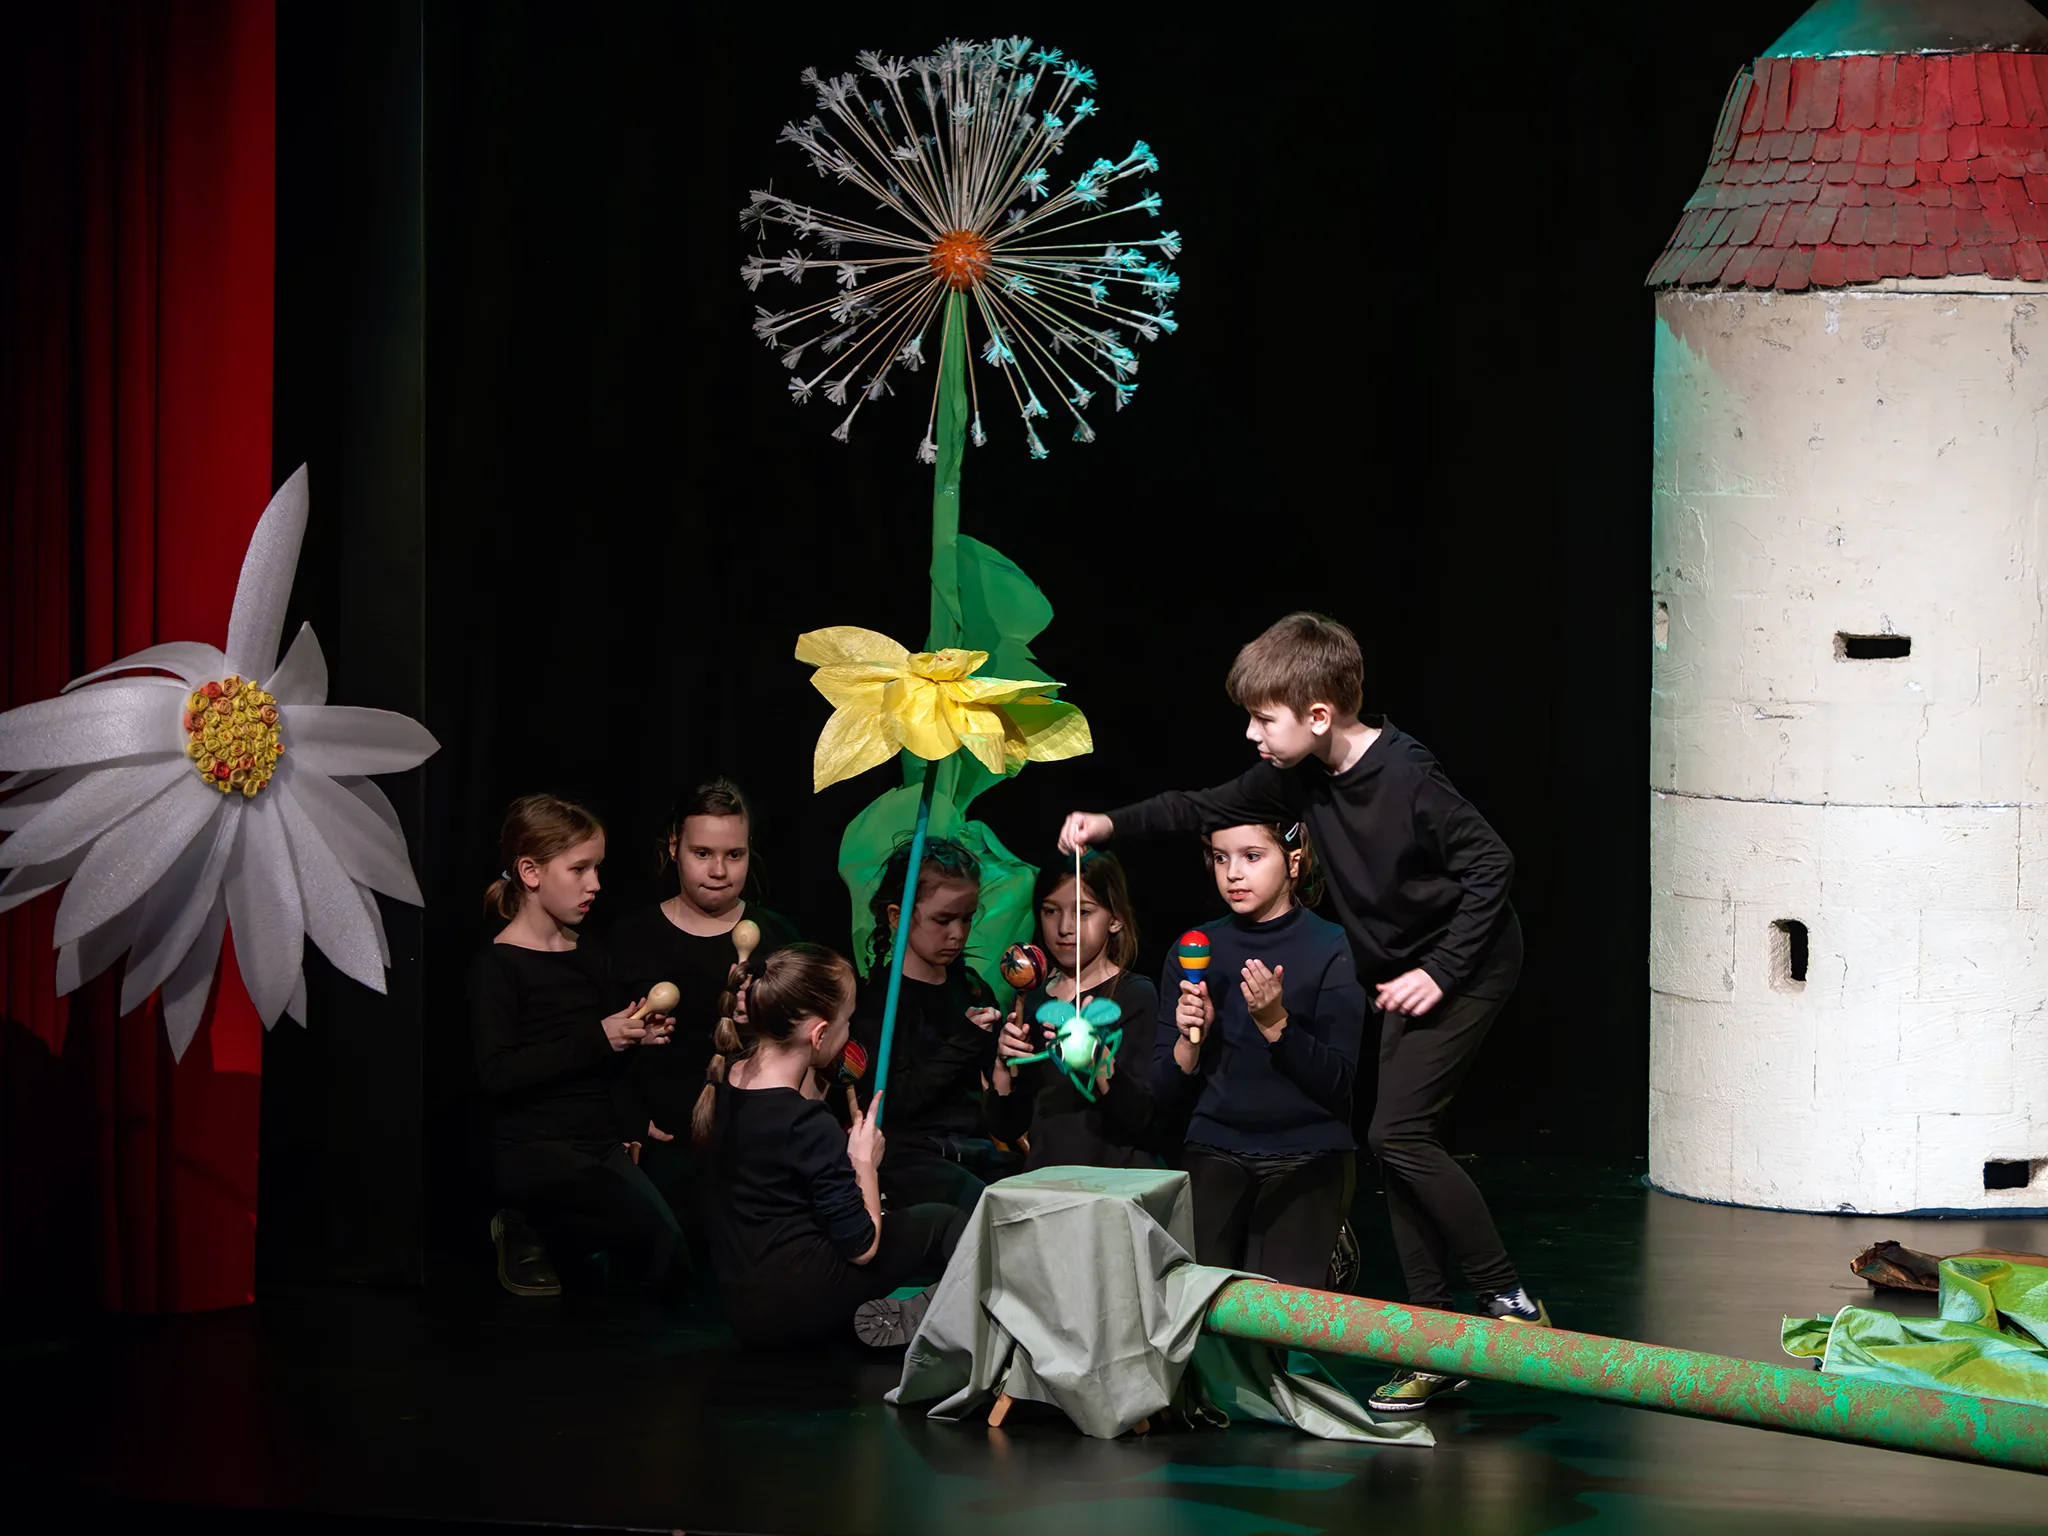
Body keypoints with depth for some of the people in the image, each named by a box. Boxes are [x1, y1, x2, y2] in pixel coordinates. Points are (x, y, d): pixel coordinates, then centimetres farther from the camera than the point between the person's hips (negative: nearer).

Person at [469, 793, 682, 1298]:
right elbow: (497, 1073, -19)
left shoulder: (591, 956, 16)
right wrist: (597, 1039, -18)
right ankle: (523, 1234, -3)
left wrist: (635, 1038, 5)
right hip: (534, 1148, -7)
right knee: (653, 1233, -27)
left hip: (601, 1142, 7)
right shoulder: (498, 965, -7)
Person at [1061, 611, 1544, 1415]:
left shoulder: (1405, 776, -26)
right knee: (1400, 1142, 4)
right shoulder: (1300, 777, -2)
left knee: (1397, 1132, -17)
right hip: (1407, 970, 9)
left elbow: (1490, 864, -22)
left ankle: (1510, 1302, -8)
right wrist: (1117, 824, -4)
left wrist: (1441, 972, -21)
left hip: (1470, 963, -9)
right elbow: (1210, 808, 9)